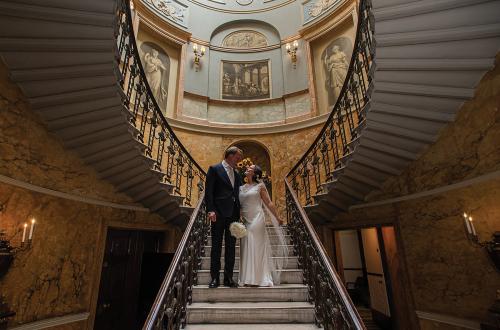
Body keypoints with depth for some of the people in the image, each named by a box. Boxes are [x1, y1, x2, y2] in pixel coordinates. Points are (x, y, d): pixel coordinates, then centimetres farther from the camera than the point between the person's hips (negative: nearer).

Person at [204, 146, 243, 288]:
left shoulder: (236, 174, 17)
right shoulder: (214, 169, 0)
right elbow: (208, 191, -7)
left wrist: (239, 213, 9)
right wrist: (211, 210, -17)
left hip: (233, 213, 6)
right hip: (219, 213, -5)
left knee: (231, 246, 8)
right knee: (216, 246, 3)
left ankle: (229, 277, 16)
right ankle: (214, 278, 12)